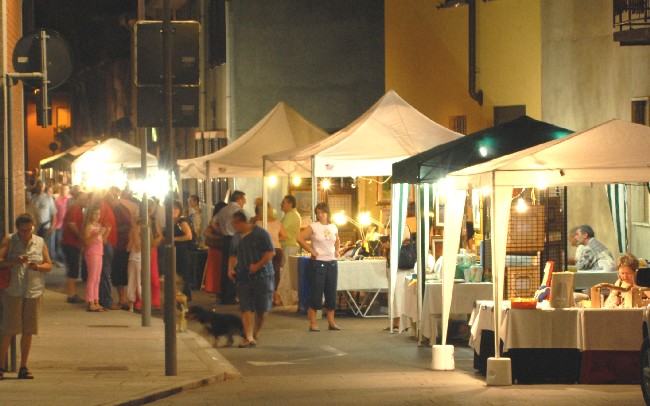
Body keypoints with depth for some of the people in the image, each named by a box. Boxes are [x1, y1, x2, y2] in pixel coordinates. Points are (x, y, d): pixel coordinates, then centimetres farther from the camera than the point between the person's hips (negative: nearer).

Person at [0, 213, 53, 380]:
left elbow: (49, 265, 9)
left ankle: (23, 368, 13)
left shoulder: (40, 242, 9)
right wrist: (15, 261, -22)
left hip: (34, 291, 3)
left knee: (28, 331, 5)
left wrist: (38, 266, -12)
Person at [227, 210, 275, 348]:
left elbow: (271, 253, -9)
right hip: (243, 278, 4)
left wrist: (258, 265, -18)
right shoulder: (236, 237, 12)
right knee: (245, 308, -7)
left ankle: (256, 333, 23)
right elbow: (233, 255, 23)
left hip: (262, 276, -4)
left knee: (262, 308, 0)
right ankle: (249, 338, -10)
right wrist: (230, 268, 5)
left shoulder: (260, 234, -6)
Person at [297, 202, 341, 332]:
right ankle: (313, 323, 0)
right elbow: (300, 238, -14)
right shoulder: (313, 227, -6)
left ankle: (331, 322, 15)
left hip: (332, 263, 5)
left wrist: (336, 251, 11)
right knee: (316, 293, -4)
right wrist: (311, 251, -13)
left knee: (331, 293, 8)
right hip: (318, 262, -5)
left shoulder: (333, 227, 10)